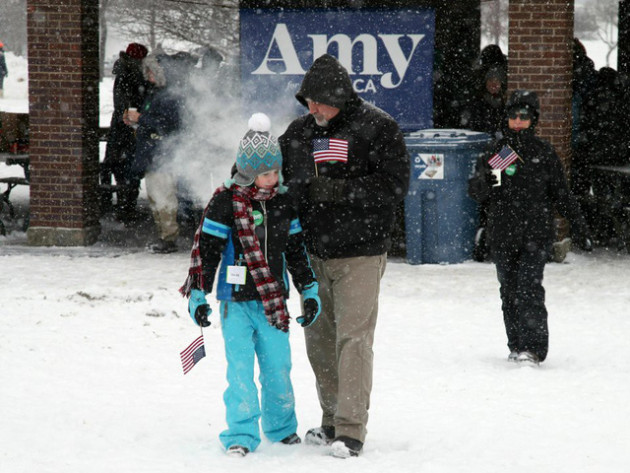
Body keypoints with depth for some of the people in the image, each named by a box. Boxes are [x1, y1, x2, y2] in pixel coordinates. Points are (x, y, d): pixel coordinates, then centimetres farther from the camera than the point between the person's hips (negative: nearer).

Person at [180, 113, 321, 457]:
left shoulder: (284, 202, 6)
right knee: (240, 370, -7)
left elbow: (297, 250, 14)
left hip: (273, 302, 4)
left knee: (278, 367, 7)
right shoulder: (226, 202, -7)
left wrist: (310, 293, 13)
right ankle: (241, 435, -1)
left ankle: (281, 426, 25)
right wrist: (198, 295, -6)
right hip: (236, 302, -4)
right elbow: (205, 249, -4)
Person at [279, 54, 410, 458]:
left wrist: (338, 190, -21)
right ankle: (333, 420, 22)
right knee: (319, 340, 10)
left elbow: (394, 185, -14)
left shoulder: (378, 128, -7)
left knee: (353, 338, -10)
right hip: (314, 254, 6)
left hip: (360, 254, -6)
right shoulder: (298, 132, 9)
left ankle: (351, 431, -9)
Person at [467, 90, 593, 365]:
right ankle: (516, 346, 18)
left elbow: (562, 195, 10)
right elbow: (475, 193, 4)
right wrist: (483, 180, -19)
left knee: (529, 289, -15)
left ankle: (534, 347, -17)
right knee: (509, 291, 7)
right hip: (503, 237, 3)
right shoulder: (497, 151, 7)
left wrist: (580, 229, 9)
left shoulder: (544, 154, 4)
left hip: (536, 236, -3)